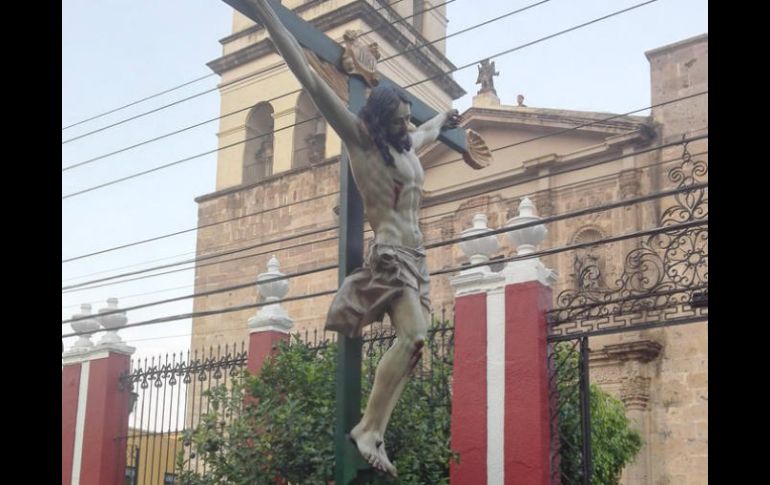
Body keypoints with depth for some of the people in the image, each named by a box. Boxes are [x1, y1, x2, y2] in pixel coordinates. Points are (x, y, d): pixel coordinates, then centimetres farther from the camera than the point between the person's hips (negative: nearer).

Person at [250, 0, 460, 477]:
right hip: (389, 251, -8)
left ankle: (374, 432, -8)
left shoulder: (409, 146, 18)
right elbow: (311, 79, -8)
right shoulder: (361, 138, -2)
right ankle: (368, 427, -20)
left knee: (411, 342, -5)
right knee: (414, 336, -24)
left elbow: (429, 130, 46)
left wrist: (444, 117, 66)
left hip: (416, 254, 8)